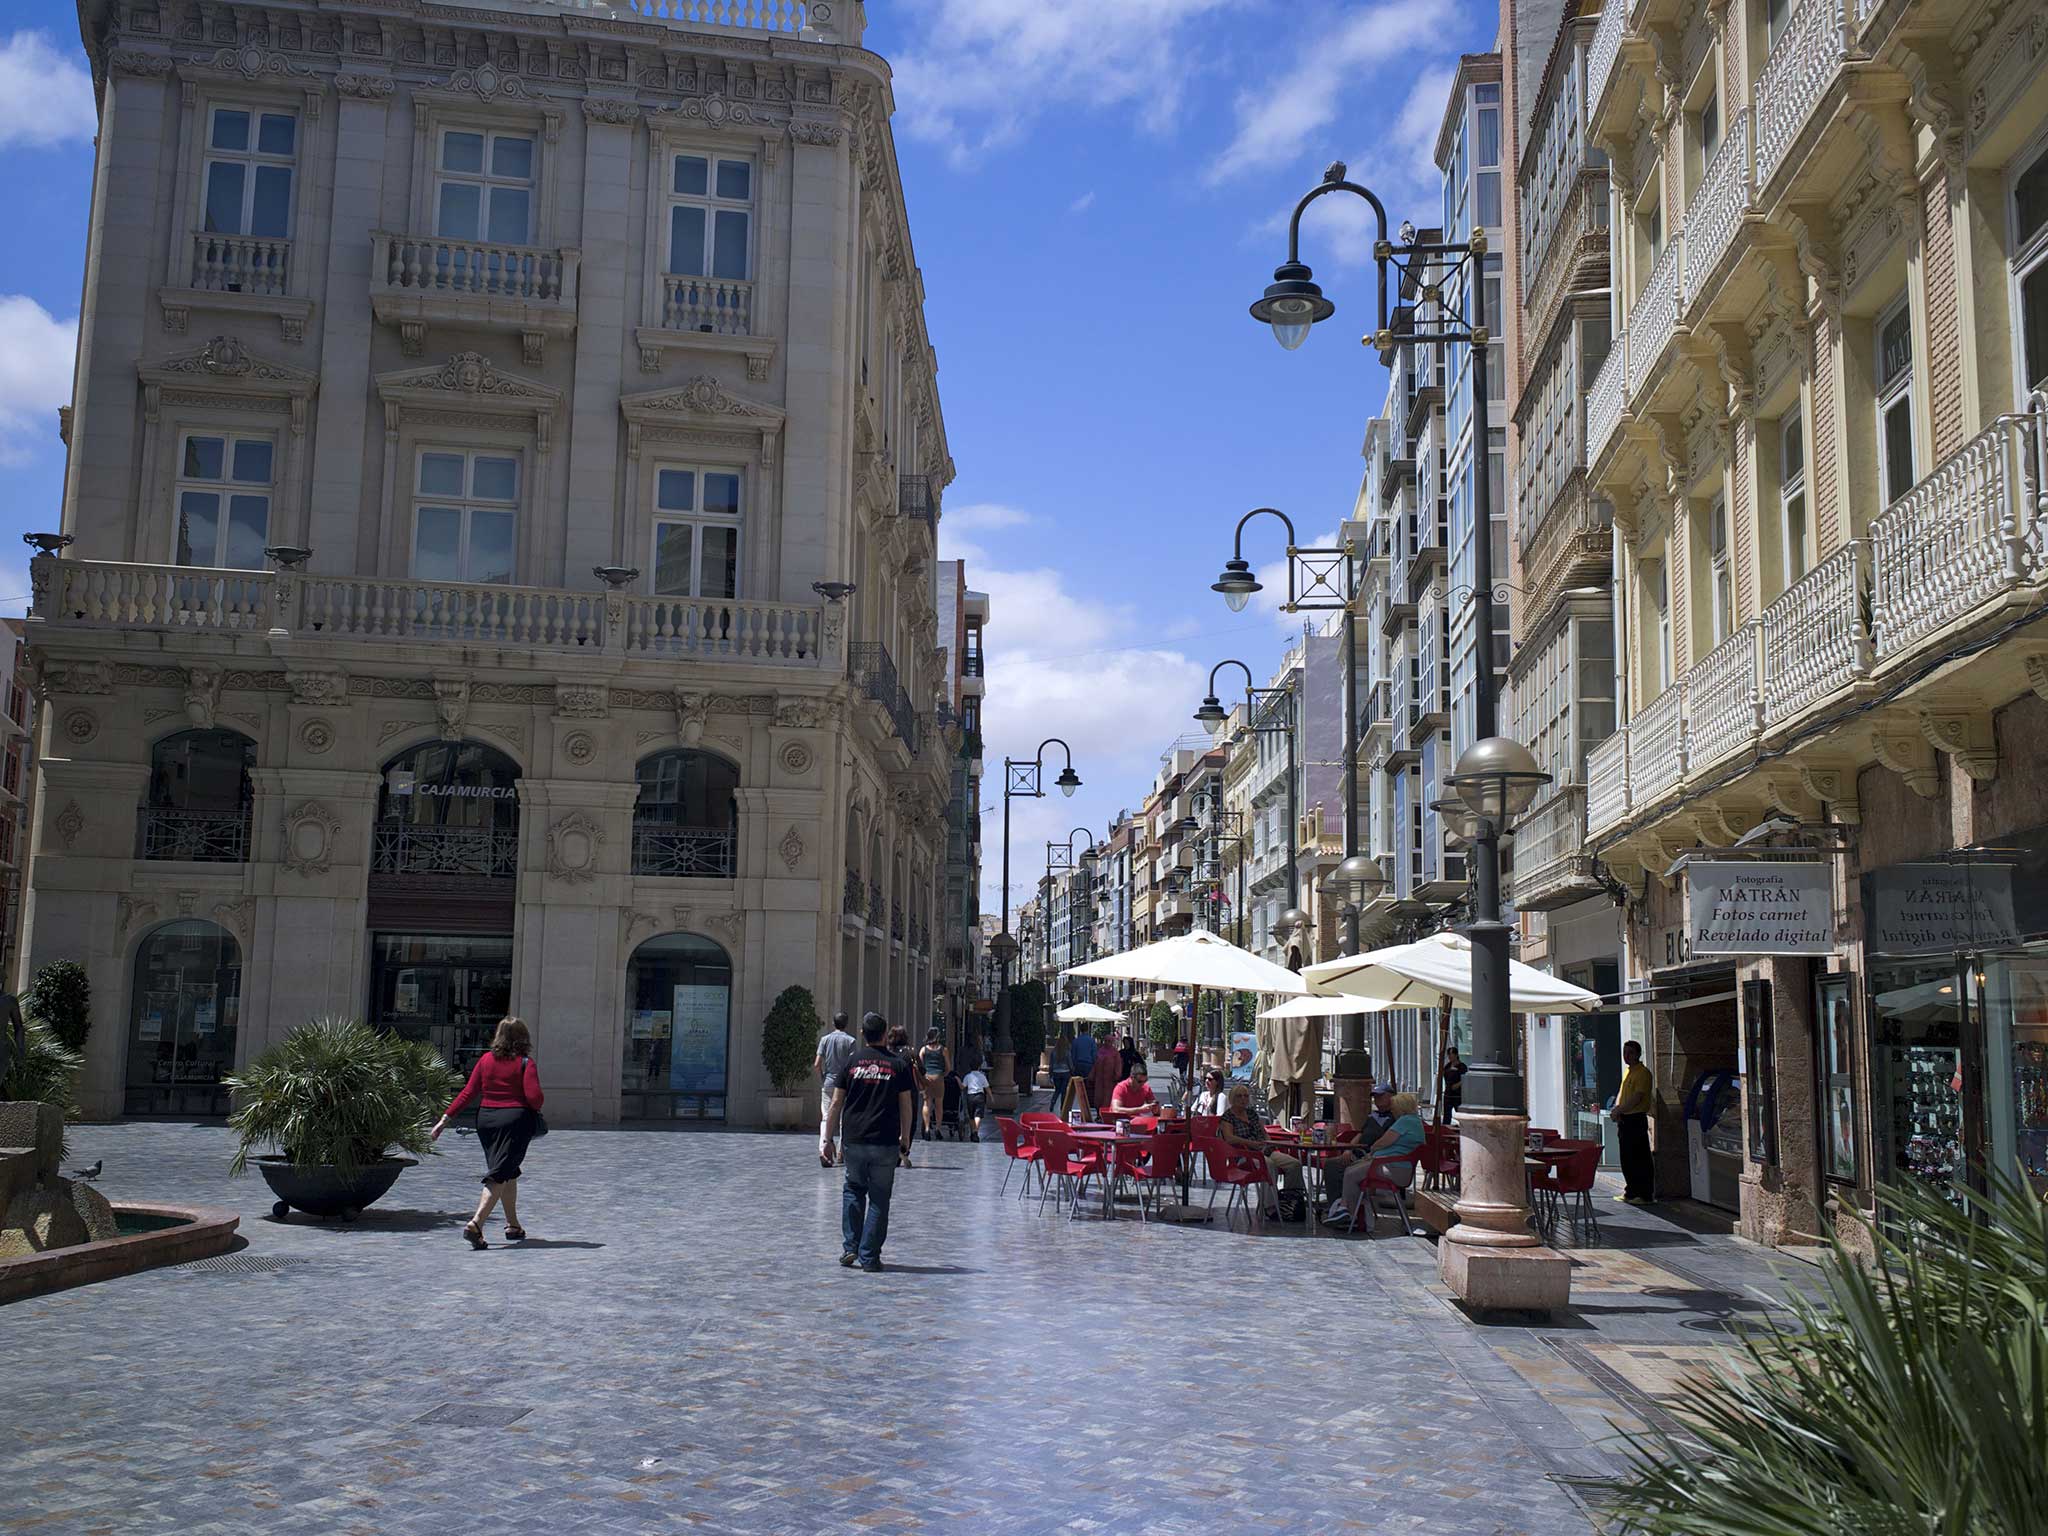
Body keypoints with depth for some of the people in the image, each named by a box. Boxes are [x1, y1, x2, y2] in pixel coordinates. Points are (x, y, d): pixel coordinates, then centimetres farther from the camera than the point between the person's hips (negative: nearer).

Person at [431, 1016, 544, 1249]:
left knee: (508, 1172, 19)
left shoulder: (486, 1059, 5)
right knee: (499, 1174, -6)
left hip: (486, 1119, 5)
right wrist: (538, 1105, 7)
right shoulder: (525, 1063, -7)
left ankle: (513, 1225, 26)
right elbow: (534, 1097, -16)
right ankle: (476, 1224, -22)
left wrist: (445, 1119, 6)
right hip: (516, 1119, -5)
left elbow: (468, 1093, 2)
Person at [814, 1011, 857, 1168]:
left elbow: (817, 1065, -1)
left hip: (828, 1084, 1)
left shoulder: (825, 1039, 3)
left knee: (826, 1117, 0)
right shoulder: (850, 1041, -3)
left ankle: (823, 1149, -18)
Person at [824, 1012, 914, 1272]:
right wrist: (905, 1142, 11)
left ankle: (850, 1247, 10)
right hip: (885, 1143, -1)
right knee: (879, 1199, 6)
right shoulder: (898, 1065, 0)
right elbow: (906, 1108, 1)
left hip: (854, 1141, 2)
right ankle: (869, 1257, 5)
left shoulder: (852, 1062, 3)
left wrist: (829, 1139, 10)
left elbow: (836, 1104, 3)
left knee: (853, 1191, 20)